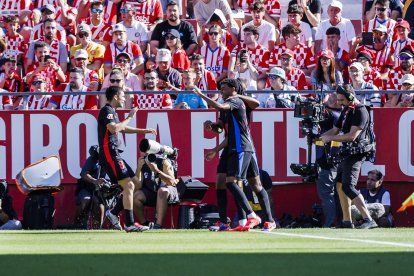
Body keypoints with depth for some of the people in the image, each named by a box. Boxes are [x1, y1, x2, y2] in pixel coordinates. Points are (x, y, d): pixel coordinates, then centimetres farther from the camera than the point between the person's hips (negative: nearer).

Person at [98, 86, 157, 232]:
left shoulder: (111, 111, 23)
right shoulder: (106, 111, -9)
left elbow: (122, 128, 37)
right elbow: (113, 128, -25)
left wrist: (144, 131, 36)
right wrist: (129, 118, -14)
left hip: (114, 155, 11)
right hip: (109, 154, -11)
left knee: (133, 183, 12)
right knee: (128, 185, -15)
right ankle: (129, 224, -19)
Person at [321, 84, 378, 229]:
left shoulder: (360, 112, -15)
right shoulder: (346, 110, 15)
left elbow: (352, 136, -22)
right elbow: (335, 130, 22)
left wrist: (330, 138, -15)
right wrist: (320, 137, 4)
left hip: (355, 154, -10)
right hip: (346, 153, 10)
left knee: (348, 187, -19)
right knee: (340, 185, 14)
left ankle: (368, 220, -26)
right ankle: (347, 221, 20)